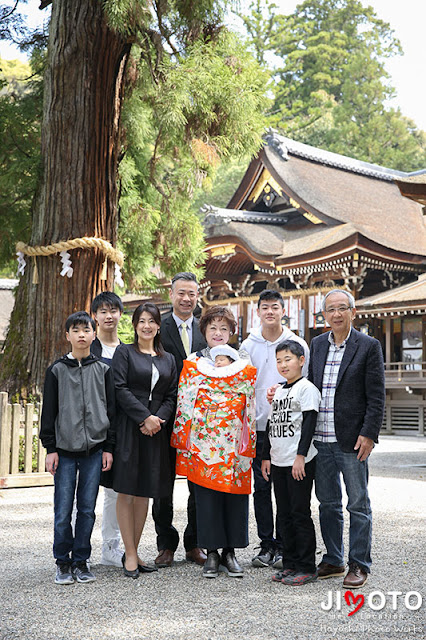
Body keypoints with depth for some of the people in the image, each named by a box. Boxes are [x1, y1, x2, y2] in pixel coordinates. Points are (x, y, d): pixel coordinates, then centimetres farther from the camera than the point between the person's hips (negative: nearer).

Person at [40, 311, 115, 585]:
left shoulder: (103, 370, 6)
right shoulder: (57, 370, 3)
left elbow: (111, 409, 8)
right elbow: (49, 411, 4)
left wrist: (108, 447, 3)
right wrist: (50, 448, -2)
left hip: (94, 449, 1)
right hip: (65, 449, -1)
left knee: (87, 509, 6)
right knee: (63, 511, 0)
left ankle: (81, 560, 18)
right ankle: (63, 562, 15)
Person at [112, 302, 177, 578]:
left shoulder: (168, 359, 16)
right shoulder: (124, 352, 3)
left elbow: (172, 396, 10)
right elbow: (120, 389, -7)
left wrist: (159, 418, -9)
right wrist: (145, 417, -15)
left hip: (156, 430, 4)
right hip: (128, 428, -4)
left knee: (145, 492, 7)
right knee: (126, 490, -3)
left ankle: (134, 551, 16)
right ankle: (130, 554, 4)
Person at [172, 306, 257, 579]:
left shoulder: (244, 366, 8)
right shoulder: (192, 364, 6)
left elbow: (251, 406, 7)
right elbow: (184, 404, 5)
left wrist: (248, 445, 2)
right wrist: (184, 442, -1)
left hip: (234, 442, 1)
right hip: (203, 441, -1)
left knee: (235, 495, 3)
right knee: (207, 496, 2)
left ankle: (230, 552, 16)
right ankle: (212, 553, 12)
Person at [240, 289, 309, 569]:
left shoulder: (298, 344, 2)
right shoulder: (248, 346, 7)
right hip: (258, 426, 2)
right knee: (261, 486, 6)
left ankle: (283, 545, 12)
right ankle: (267, 544, 16)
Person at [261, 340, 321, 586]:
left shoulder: (307, 388, -7)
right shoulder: (278, 390, 16)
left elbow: (309, 424, -14)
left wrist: (301, 456, -19)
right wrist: (266, 456, 18)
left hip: (300, 463, -8)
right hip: (278, 462, 8)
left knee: (300, 514, -3)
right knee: (284, 515, 11)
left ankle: (307, 568, 6)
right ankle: (290, 564, 20)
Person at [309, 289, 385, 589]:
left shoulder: (369, 346, -4)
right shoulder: (317, 344, 11)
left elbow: (376, 396, -7)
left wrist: (368, 434, -14)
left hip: (352, 440, -5)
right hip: (321, 440, 5)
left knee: (358, 505, 4)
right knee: (328, 503, 13)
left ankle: (359, 565, 14)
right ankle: (333, 560, 26)